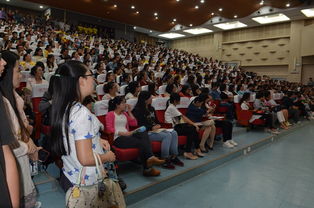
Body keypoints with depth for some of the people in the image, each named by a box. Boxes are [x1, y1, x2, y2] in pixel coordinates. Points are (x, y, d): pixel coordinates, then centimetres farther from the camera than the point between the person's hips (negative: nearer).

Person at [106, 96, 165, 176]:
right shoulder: (110, 114, 7)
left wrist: (129, 112, 14)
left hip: (127, 136, 6)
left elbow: (134, 124, 19)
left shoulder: (124, 113, 26)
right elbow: (109, 129, -6)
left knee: (144, 133, -27)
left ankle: (150, 158, -42)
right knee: (140, 143, -30)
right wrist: (123, 133, -17)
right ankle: (147, 168, -31)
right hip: (118, 138, -6)